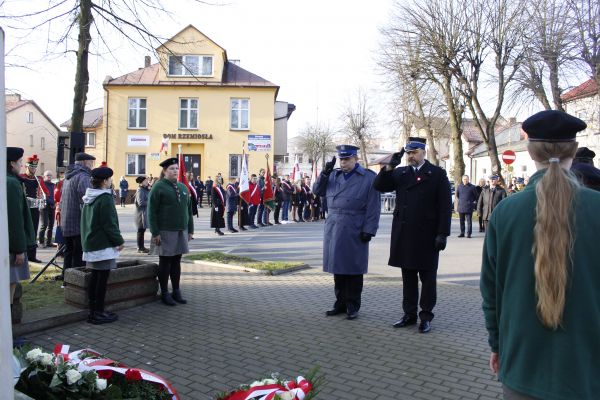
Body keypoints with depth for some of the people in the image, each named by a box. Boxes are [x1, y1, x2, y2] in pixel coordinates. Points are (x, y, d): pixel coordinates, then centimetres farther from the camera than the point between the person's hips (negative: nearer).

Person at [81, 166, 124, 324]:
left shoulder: (88, 198, 12)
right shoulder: (105, 198, -16)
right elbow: (109, 224, -18)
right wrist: (119, 240, -9)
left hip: (90, 243, 9)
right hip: (103, 245, -9)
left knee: (95, 277, 14)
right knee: (102, 278, -3)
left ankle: (93, 311, 21)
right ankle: (99, 313, 2)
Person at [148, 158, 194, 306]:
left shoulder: (183, 187, 12)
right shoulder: (158, 187, -6)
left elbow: (189, 209, 15)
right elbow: (152, 212, -10)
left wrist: (190, 230, 12)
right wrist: (155, 233, -14)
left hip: (181, 231, 5)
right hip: (165, 232, -5)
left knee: (176, 262, 12)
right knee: (165, 262, 4)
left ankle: (176, 291, 22)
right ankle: (164, 293, 15)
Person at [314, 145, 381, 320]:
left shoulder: (368, 178, -3)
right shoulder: (333, 175, 12)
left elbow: (373, 207, -6)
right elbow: (318, 191, 12)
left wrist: (369, 230, -11)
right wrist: (325, 172, -1)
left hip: (354, 232, -5)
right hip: (334, 230, 5)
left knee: (354, 270, 4)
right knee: (338, 267, 11)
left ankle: (353, 306, 16)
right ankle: (340, 303, 23)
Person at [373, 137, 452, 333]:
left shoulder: (437, 174, -1)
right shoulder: (400, 173, 11)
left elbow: (445, 206, -5)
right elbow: (379, 186, 3)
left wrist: (442, 233, -11)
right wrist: (390, 166, -8)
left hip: (427, 236, -4)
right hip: (404, 235, 4)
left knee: (428, 278, 6)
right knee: (408, 277, 11)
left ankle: (426, 317, 15)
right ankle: (409, 314, 21)